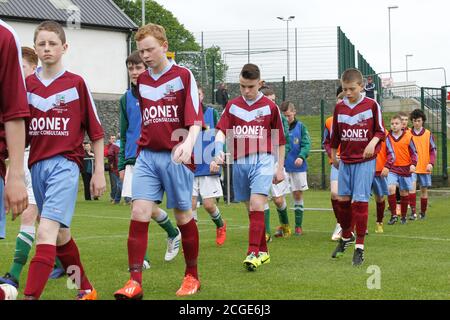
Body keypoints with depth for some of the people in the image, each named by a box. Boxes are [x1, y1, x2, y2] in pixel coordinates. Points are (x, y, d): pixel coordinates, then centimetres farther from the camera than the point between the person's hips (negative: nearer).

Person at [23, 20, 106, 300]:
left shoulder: (76, 83, -1)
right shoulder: (27, 85, 9)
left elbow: (96, 131, 3)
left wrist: (99, 171, 1)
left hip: (65, 163, -5)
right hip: (37, 164, 5)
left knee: (47, 230, -19)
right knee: (60, 233, 14)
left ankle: (31, 295, -26)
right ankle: (86, 289, 29)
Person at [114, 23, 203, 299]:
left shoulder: (183, 76, -4)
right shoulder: (142, 81, 12)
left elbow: (195, 119, -12)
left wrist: (188, 144, -29)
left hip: (175, 157, -4)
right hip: (147, 155, 4)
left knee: (183, 215, 6)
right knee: (139, 213, -9)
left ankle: (192, 276, 22)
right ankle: (135, 282, -10)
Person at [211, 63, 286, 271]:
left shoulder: (270, 107, 3)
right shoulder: (232, 106, 9)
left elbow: (280, 141, 9)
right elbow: (222, 131, -4)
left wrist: (280, 168, 8)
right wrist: (218, 155, -22)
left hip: (262, 161, -4)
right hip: (239, 163, 4)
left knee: (257, 206, -17)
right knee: (252, 210, 10)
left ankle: (253, 253, -21)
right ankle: (263, 252, 21)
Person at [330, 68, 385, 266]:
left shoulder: (372, 105, -5)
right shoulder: (339, 108, 5)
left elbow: (380, 130, 1)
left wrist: (373, 143, -18)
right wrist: (333, 157, 20)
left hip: (365, 161, -4)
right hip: (345, 160, 4)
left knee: (360, 201, -9)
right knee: (343, 199, 7)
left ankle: (359, 248, -3)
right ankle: (346, 236, 31)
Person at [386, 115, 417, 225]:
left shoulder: (408, 136, -2)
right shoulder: (388, 137, 1)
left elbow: (413, 153, 2)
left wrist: (413, 164, -11)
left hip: (405, 168, 0)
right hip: (392, 168, 0)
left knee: (404, 192, 8)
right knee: (391, 188, -21)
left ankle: (403, 216, 24)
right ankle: (394, 215, -14)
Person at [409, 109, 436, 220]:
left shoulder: (428, 134, 3)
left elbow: (433, 150, 4)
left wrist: (431, 163, -10)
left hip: (424, 167, 1)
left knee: (424, 189, 7)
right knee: (412, 185, -22)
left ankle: (423, 212, 21)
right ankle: (413, 211, -23)